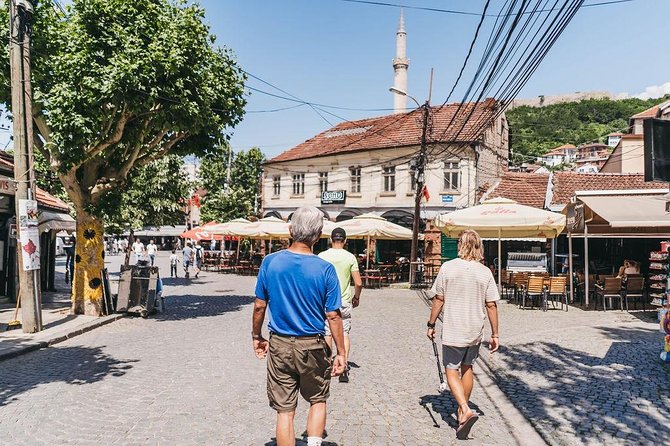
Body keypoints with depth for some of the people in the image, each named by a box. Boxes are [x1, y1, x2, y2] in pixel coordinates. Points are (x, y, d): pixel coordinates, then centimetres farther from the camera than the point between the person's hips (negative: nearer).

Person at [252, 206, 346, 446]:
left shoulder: (270, 262, -7)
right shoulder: (325, 269, -12)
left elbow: (259, 305, 0)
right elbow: (333, 315, -9)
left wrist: (256, 336, 15)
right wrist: (341, 352, 1)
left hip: (279, 345, 1)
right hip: (313, 346, -1)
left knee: (285, 410, 12)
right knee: (318, 400, 22)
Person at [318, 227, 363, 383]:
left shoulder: (322, 256, -6)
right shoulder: (350, 257, -4)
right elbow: (359, 283, -5)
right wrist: (356, 297, 12)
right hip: (345, 301, 1)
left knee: (327, 333, 10)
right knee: (344, 333, 9)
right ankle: (344, 366, -1)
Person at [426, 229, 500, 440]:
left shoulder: (448, 267, -10)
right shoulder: (485, 272, -4)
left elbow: (438, 299, -6)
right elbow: (491, 305, -3)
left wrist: (431, 324, 5)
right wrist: (495, 334, 5)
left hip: (453, 331, -3)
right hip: (475, 331, 4)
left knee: (451, 371, 6)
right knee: (467, 368, 21)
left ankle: (465, 410, -13)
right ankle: (463, 409, 33)